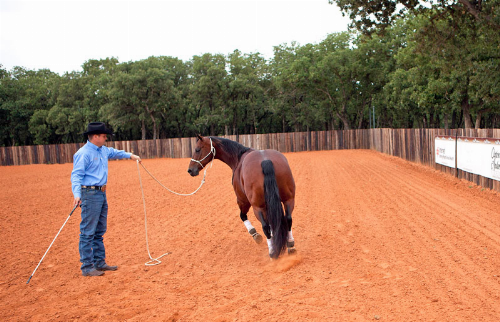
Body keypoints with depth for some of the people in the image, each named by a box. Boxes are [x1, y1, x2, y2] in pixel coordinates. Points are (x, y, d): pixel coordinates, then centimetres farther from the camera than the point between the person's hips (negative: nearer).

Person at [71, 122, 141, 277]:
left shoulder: (103, 150, 12)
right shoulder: (83, 153, -15)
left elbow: (114, 152, 35)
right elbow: (76, 175, -22)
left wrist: (131, 155, 42)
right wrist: (77, 194, -34)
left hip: (101, 194, 10)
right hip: (90, 195, -10)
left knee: (99, 231, 16)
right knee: (88, 232, -4)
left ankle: (100, 262, 26)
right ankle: (87, 267, 1)